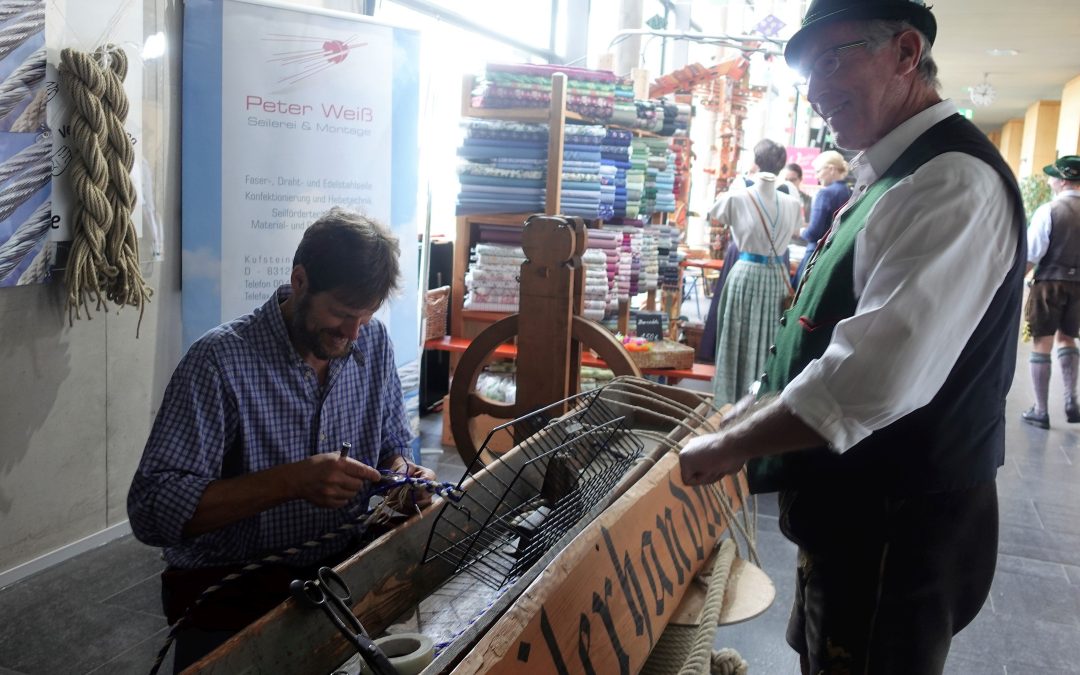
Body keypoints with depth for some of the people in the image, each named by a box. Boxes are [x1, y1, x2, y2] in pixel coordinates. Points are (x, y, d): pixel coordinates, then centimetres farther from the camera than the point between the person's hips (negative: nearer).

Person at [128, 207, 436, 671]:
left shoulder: (374, 343, 0)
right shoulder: (220, 360, -16)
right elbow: (151, 508, -20)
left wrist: (401, 473, -10)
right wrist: (292, 481, -29)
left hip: (344, 570, 5)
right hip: (232, 594, -4)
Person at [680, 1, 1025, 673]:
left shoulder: (952, 182, -22)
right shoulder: (894, 177, 10)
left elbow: (874, 381, -33)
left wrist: (728, 446, -21)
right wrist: (745, 419, 13)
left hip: (894, 533, -9)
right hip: (853, 515, 9)